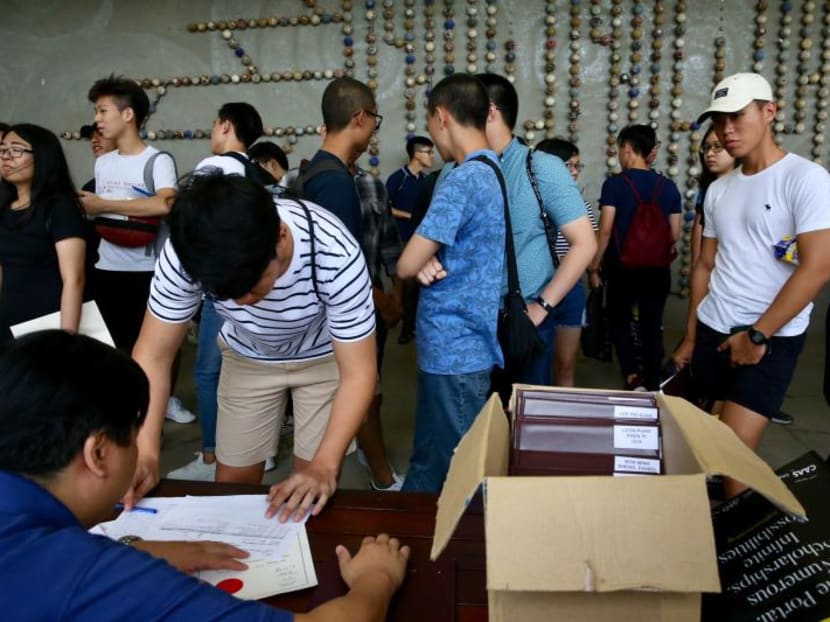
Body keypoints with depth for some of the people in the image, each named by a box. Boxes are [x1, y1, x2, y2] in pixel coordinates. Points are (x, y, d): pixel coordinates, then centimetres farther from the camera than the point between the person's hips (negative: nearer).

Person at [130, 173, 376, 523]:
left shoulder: (335, 256, -38)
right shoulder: (187, 254, -32)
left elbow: (358, 373, -31)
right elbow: (153, 355, -23)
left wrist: (324, 467, -42)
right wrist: (145, 452, -36)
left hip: (326, 356, -1)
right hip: (247, 357, 2)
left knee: (312, 495, 1)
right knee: (232, 484, 8)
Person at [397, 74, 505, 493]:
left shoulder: (462, 180, -20)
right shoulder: (492, 172, 10)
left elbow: (405, 266, -21)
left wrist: (423, 264, 1)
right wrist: (430, 262, -7)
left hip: (454, 350, -10)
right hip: (463, 343, 10)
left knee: (452, 471, 7)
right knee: (430, 458, 22)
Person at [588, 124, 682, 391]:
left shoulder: (614, 184, -10)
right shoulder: (668, 186, 2)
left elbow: (605, 231, -13)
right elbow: (675, 234, 5)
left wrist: (594, 267, -3)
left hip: (623, 267, -3)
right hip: (657, 269, 3)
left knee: (620, 321, 15)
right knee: (652, 327, 12)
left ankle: (633, 378, -2)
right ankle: (653, 387, 20)